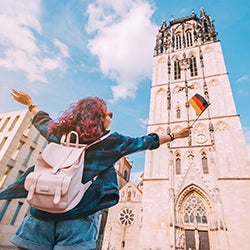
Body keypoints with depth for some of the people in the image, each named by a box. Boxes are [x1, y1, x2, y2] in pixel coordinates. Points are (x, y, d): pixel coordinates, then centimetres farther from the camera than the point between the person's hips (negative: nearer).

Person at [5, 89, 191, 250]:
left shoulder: (59, 134, 3)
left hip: (42, 209, 4)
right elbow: (147, 142, 5)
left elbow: (43, 120, 24)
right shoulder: (110, 142, -5)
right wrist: (174, 136, 21)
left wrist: (30, 103, 45)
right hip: (79, 215, -3)